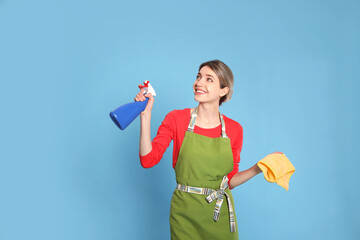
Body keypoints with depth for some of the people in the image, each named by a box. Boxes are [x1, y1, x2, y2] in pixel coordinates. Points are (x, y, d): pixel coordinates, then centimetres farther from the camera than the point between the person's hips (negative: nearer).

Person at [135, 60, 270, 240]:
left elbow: (229, 181, 4)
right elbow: (148, 160, -14)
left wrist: (257, 169, -11)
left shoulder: (234, 129, -1)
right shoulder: (176, 119, -5)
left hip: (220, 214, 2)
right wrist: (145, 115, -19)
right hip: (185, 213, -1)